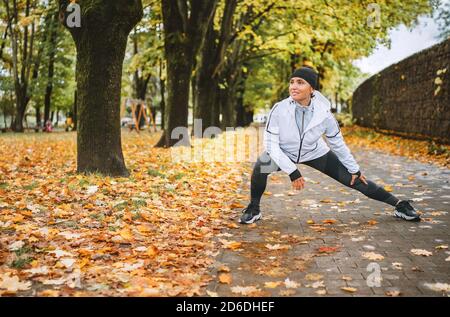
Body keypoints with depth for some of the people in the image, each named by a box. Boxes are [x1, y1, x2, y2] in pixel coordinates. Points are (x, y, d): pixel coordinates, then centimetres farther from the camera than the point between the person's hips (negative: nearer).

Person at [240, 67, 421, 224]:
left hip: (315, 153, 1)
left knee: (353, 180, -2)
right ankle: (253, 209, -7)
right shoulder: (279, 110, -29)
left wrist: (354, 169, 2)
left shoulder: (323, 114, -24)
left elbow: (338, 143, -7)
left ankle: (398, 205, 15)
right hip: (283, 153, -1)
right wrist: (292, 172, -28)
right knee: (261, 166, -32)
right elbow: (271, 144, -24)